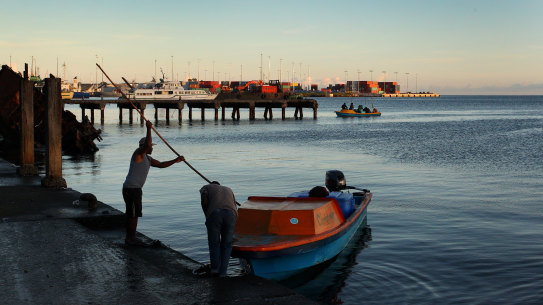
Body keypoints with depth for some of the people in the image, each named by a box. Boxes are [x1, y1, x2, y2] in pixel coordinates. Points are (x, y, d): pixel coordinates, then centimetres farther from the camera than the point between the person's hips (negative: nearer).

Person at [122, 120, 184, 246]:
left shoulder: (147, 159, 18)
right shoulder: (138, 153, -10)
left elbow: (161, 165, 21)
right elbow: (146, 144, -30)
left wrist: (175, 161, 13)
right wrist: (149, 128, -27)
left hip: (134, 189, 10)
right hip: (131, 188, -10)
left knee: (131, 214, 14)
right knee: (134, 214, -8)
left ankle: (130, 238, 20)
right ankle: (131, 238, -4)